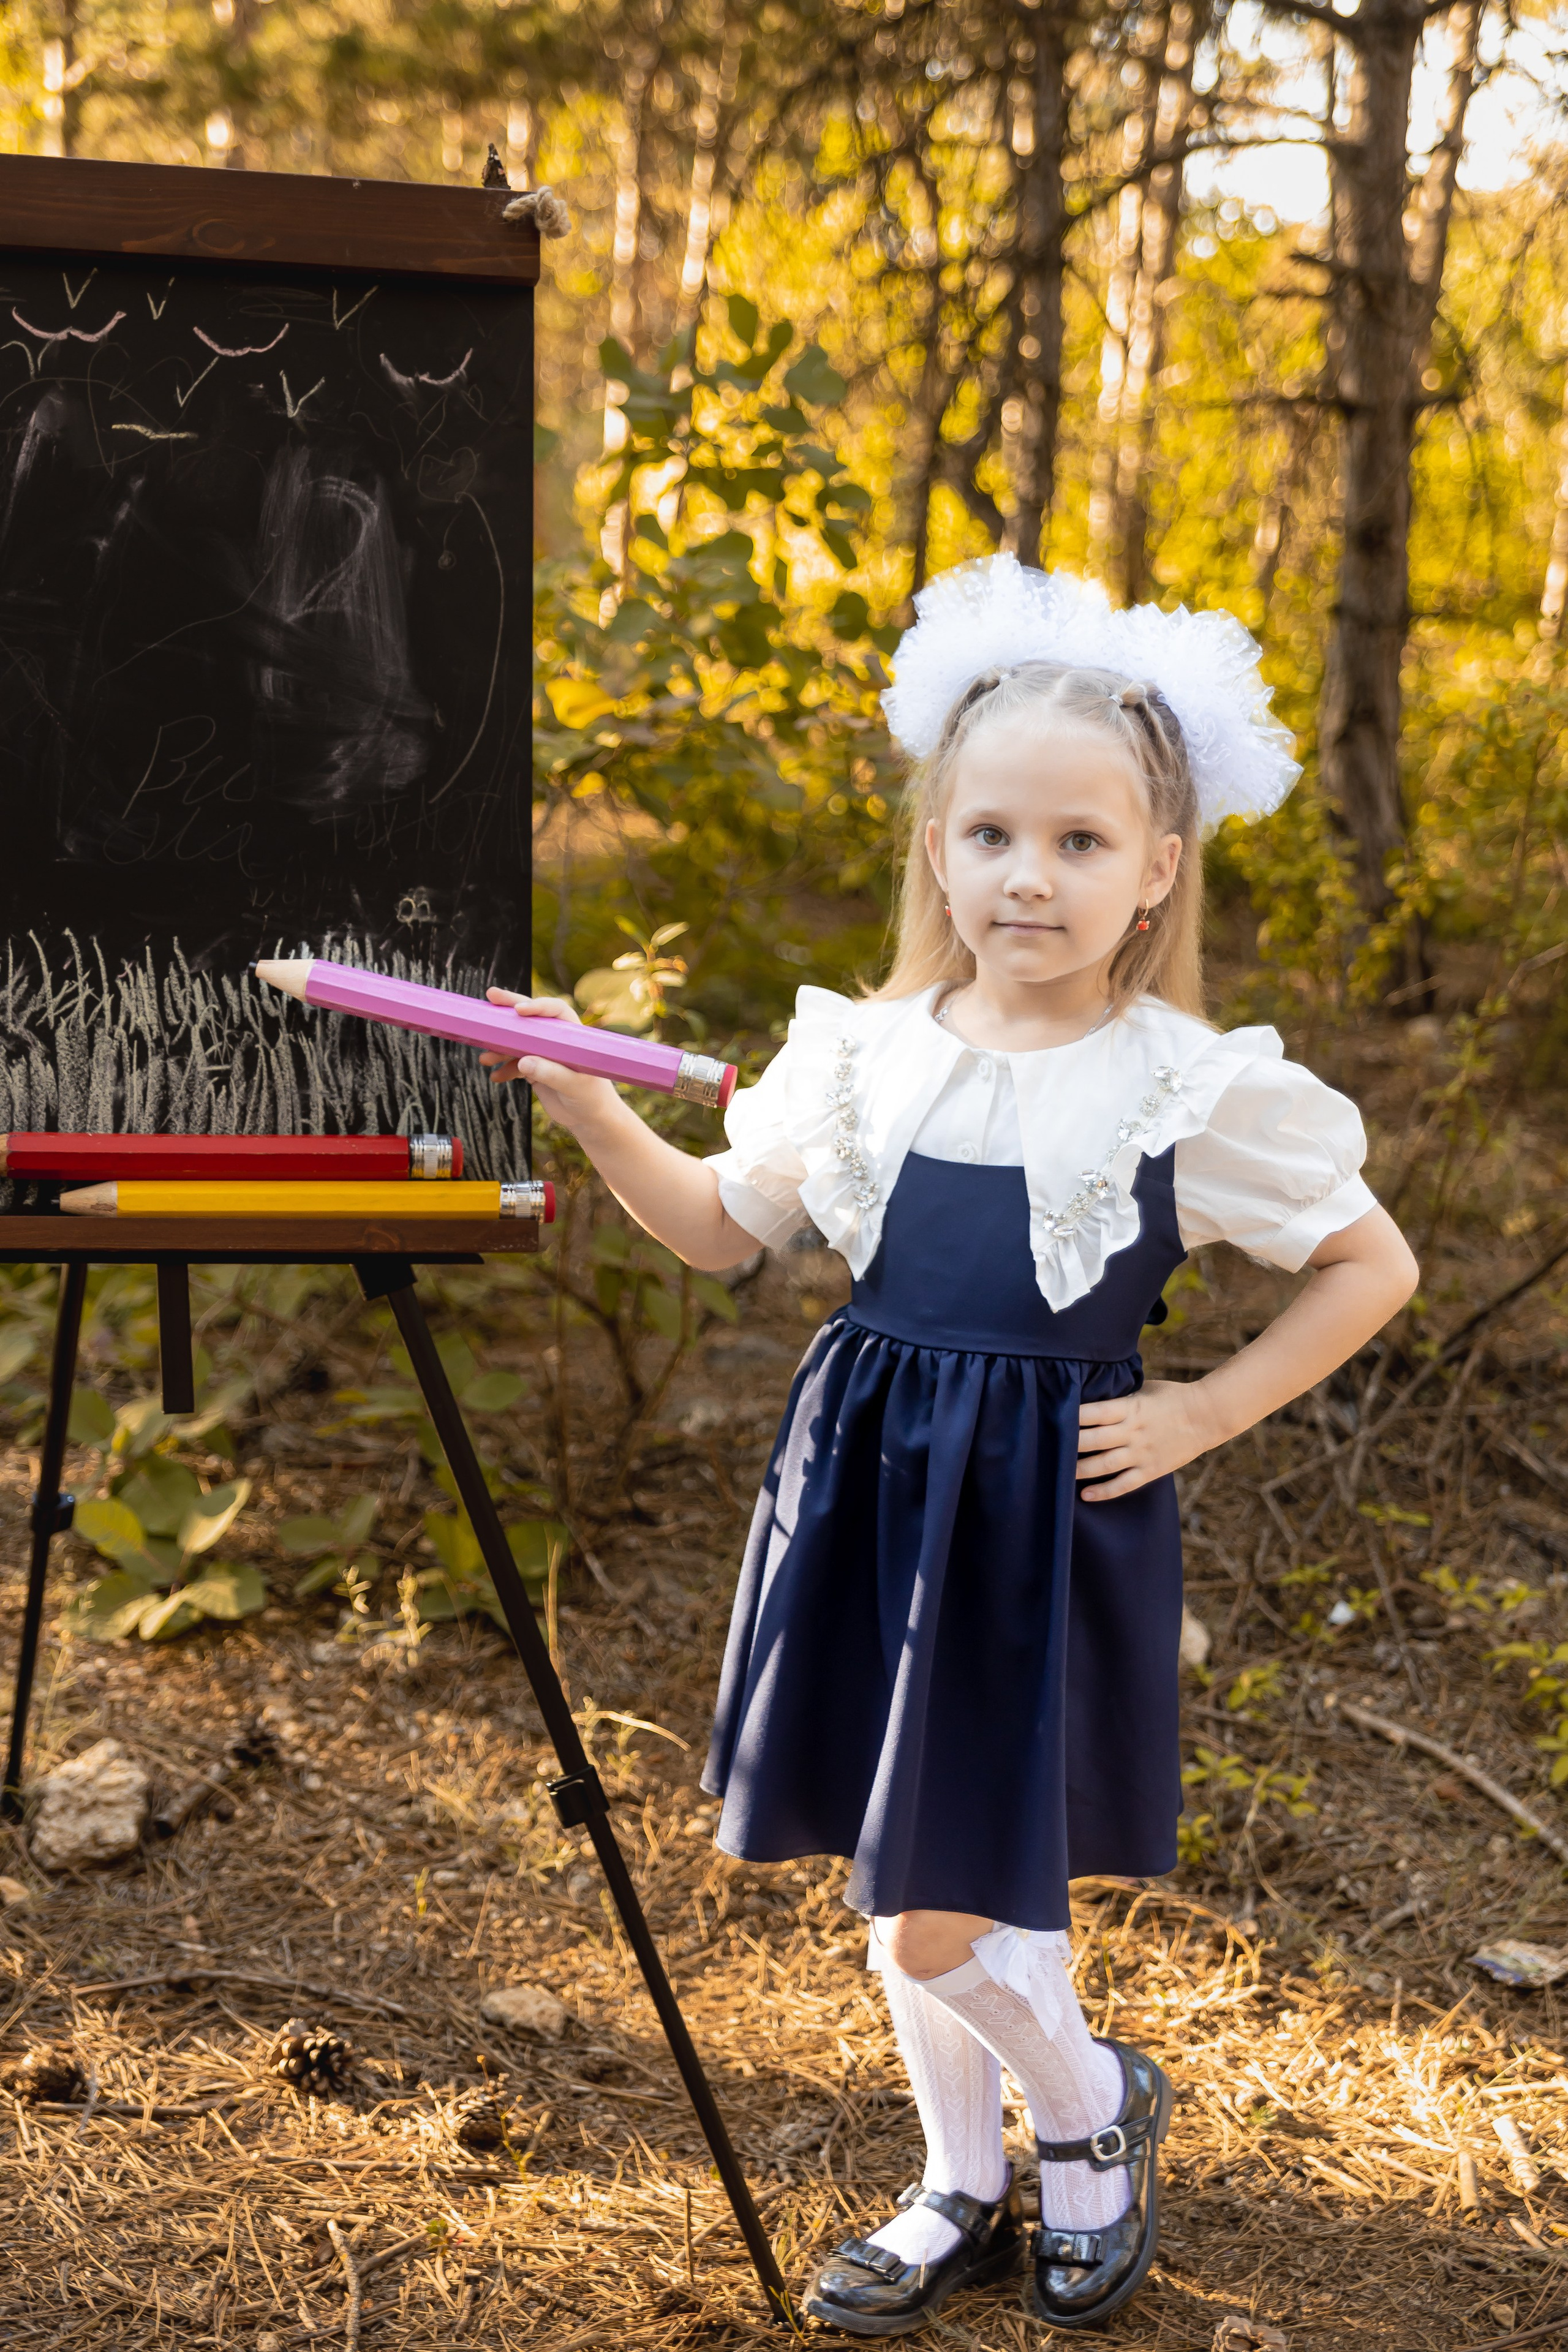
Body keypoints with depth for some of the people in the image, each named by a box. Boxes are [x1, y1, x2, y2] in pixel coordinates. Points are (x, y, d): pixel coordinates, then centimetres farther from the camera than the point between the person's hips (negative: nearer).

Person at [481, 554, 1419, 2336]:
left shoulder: (1194, 1090, -10)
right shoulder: (872, 1050, 2)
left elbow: (1373, 1267, 0)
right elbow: (720, 1227, 10)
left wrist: (1202, 1413, -5)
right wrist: (595, 1117, -6)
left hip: (1046, 1507, -5)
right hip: (871, 1491, 5)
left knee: (941, 1919, -3)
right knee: (897, 1881, 16)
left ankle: (1096, 2109, 28)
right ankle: (963, 2193, 37)